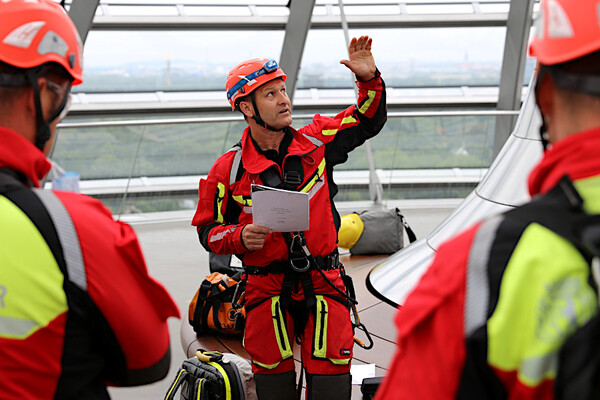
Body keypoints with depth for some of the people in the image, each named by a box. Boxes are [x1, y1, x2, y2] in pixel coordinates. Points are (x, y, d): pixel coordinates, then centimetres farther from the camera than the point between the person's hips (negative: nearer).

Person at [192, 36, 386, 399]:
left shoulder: (317, 141, 3)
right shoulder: (230, 169, -3)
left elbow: (368, 121, 14)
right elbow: (208, 230, 4)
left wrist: (369, 80, -3)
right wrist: (240, 238, -16)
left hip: (323, 285, 1)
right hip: (267, 289, -1)